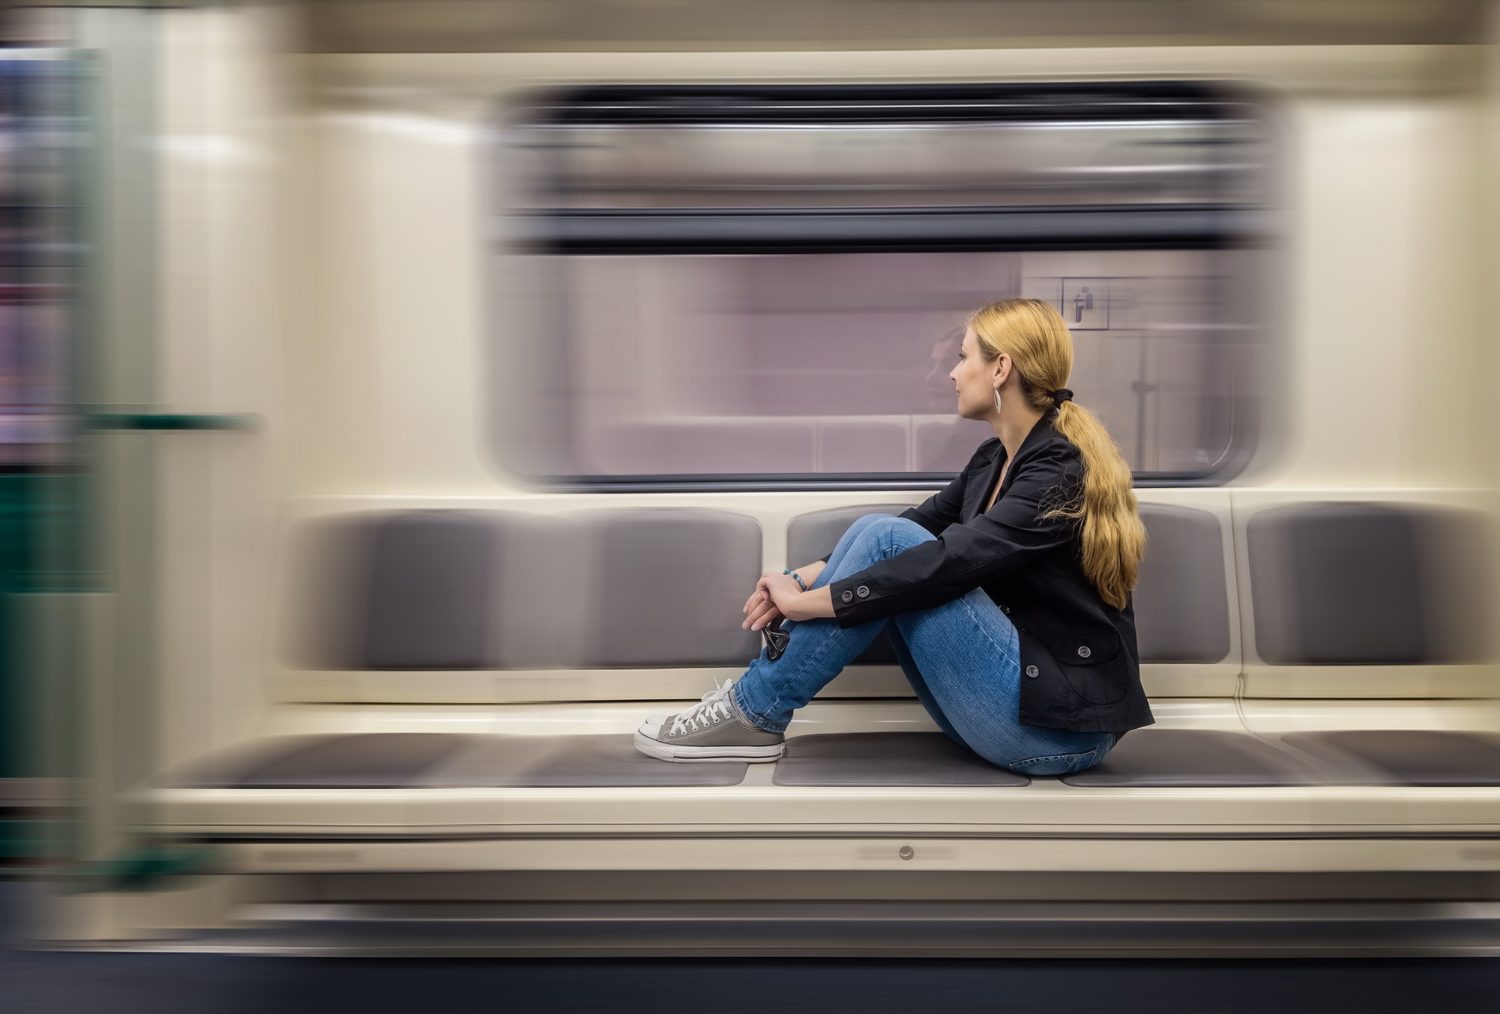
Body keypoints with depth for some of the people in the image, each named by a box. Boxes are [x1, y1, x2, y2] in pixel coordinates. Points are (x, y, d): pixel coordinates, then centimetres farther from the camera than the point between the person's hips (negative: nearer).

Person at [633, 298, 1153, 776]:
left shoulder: (1064, 471, -18)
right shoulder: (994, 459, 9)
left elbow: (946, 563, -26)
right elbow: (920, 528, 10)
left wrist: (806, 601, -21)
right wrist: (802, 580, -5)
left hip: (1061, 727, -8)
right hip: (1013, 698, 8)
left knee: (886, 542, -19)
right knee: (877, 537, -4)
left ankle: (757, 713, -8)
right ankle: (752, 701, -3)